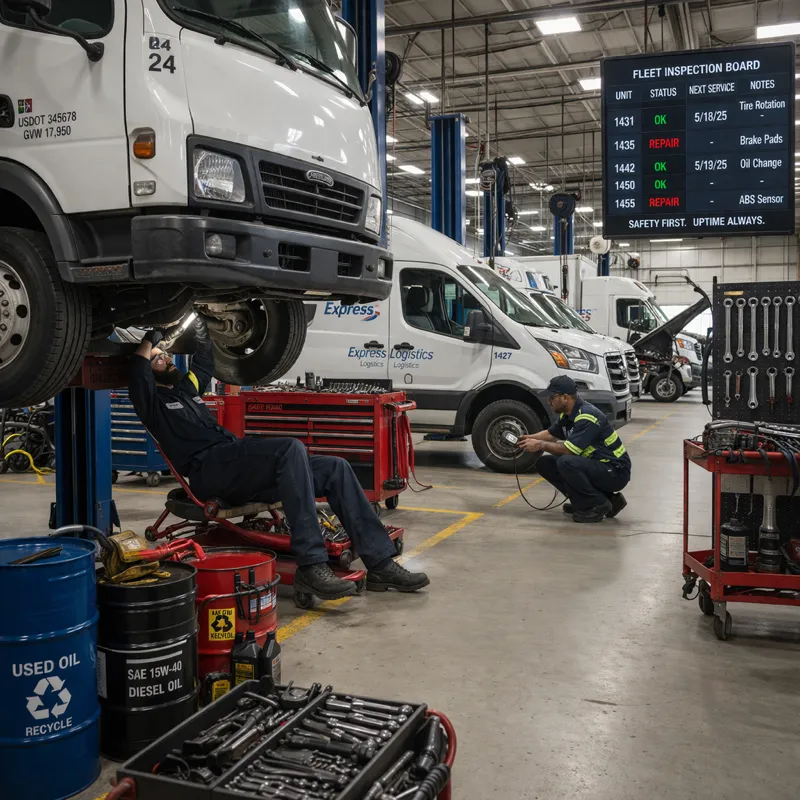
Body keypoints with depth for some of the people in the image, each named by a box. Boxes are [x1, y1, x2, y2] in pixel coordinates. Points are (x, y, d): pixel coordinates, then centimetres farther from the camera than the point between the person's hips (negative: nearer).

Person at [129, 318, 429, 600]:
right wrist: (149, 339, 3)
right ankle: (311, 565, -40)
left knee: (335, 469, -7)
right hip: (210, 473, -8)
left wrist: (198, 323, 33)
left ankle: (380, 562, -12)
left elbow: (206, 356, 42)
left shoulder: (186, 386, 31)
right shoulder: (153, 401, 8)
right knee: (292, 449, -34)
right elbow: (137, 370, -12)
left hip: (239, 469, 8)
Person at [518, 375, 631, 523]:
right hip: (594, 465, 9)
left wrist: (541, 445, -15)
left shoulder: (587, 416, -23)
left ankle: (599, 505, -12)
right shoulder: (567, 415, 5)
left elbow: (569, 449, -27)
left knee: (566, 463, -32)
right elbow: (551, 433, 21)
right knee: (545, 463, 2)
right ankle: (584, 501, 8)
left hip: (616, 472, -9)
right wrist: (528, 438, 4)